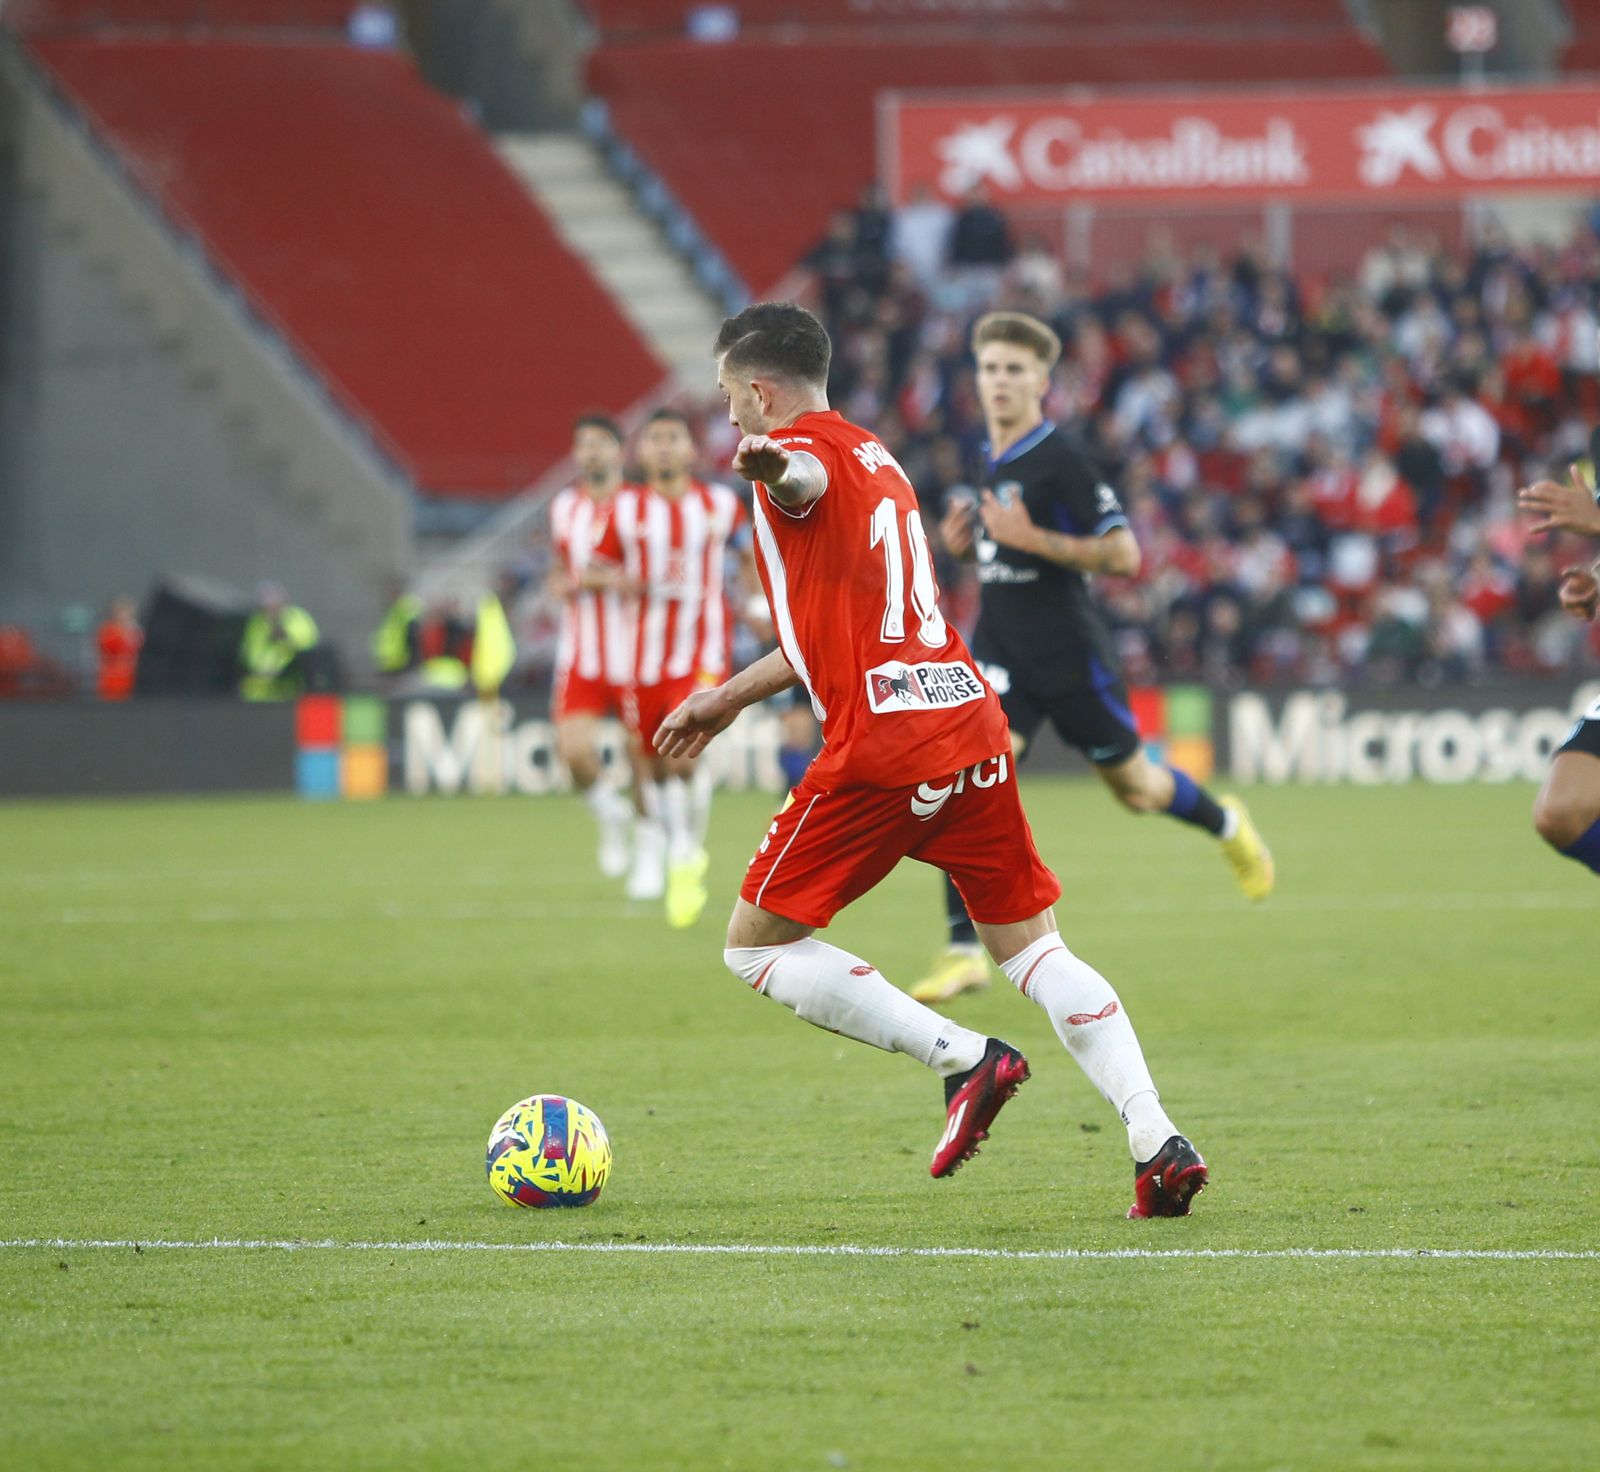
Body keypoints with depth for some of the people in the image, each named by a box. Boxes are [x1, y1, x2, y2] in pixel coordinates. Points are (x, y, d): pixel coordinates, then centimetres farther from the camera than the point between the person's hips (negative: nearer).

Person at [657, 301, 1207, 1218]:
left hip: (884, 745, -8)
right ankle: (1158, 1142, -8)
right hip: (972, 721, 8)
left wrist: (768, 466, -54)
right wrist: (730, 696, 46)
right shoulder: (877, 459, 27)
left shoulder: (802, 449, -1)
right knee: (1034, 949, 9)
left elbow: (804, 477, -30)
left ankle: (964, 1057, -8)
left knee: (757, 947, 4)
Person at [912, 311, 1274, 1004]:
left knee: (1135, 789, 12)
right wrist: (967, 536, 5)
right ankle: (964, 950, -16)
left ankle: (1227, 825, 46)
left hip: (1069, 653, -5)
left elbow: (1123, 555, -19)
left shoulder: (1060, 460, -16)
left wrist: (1031, 538, -27)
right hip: (1001, 653, 5)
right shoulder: (993, 458, 8)